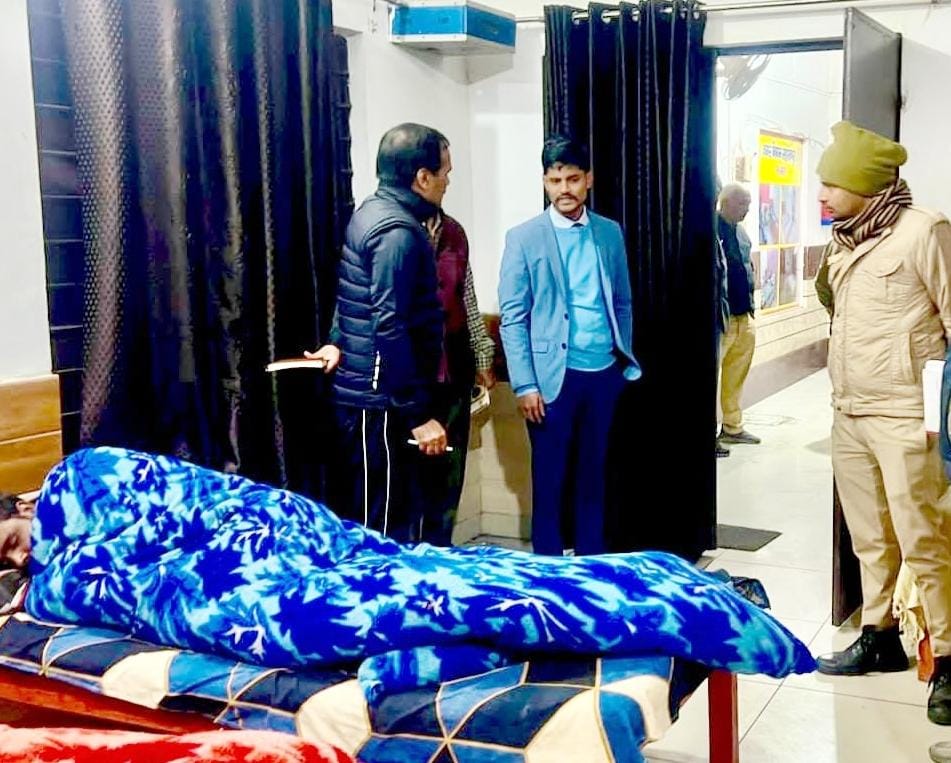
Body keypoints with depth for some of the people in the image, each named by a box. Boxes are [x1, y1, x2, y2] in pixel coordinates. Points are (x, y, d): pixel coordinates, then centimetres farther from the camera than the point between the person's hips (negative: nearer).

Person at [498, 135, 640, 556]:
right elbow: (512, 317, -7)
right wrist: (525, 384, -12)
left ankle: (592, 561, 24)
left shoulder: (610, 232, 8)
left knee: (593, 472, 13)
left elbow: (622, 303, 14)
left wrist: (626, 361, 8)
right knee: (550, 477, 5)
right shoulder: (523, 237, -4)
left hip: (603, 373, 4)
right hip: (554, 375, -3)